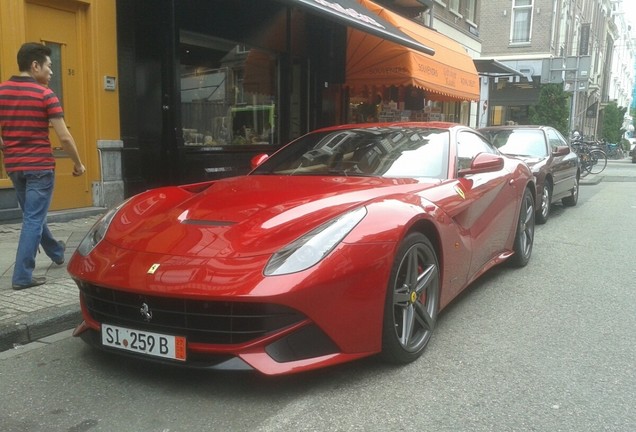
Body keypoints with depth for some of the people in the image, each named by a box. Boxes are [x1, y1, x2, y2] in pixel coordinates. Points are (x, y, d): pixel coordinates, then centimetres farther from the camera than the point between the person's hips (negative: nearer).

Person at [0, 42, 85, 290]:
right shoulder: (45, 94, -11)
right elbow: (64, 137, -14)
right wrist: (78, 164, -2)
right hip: (40, 166, -6)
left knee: (32, 215, 22)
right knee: (34, 219, -1)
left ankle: (56, 252, 42)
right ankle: (22, 275, 0)